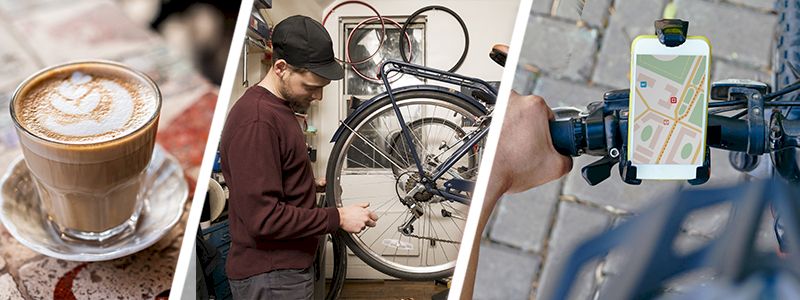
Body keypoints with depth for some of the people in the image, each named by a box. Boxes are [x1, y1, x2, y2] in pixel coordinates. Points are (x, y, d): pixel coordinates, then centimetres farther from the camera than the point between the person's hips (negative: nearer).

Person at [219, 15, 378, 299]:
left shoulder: (275, 107, 10)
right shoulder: (256, 122, -23)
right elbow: (263, 217, -26)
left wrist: (309, 186, 9)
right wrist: (338, 218, -20)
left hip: (285, 267, 10)